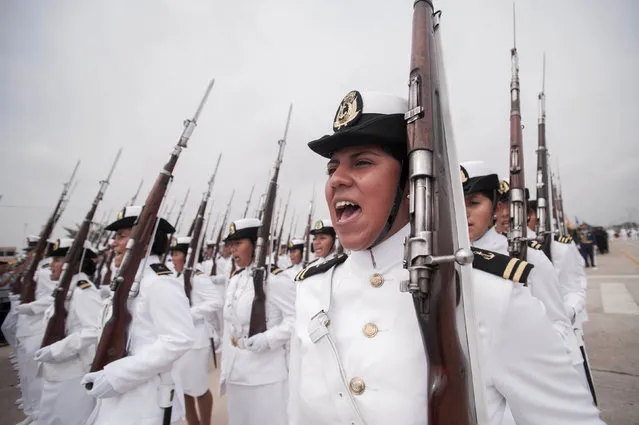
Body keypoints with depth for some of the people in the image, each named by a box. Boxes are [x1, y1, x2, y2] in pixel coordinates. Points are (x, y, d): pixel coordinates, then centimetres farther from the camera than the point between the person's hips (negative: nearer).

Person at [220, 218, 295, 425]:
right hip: (236, 374, 8)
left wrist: (267, 338, -25)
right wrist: (225, 369, 15)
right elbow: (229, 326, 13)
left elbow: (297, 318, -18)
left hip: (265, 376, -7)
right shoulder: (234, 279, 8)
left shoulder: (275, 278, -18)